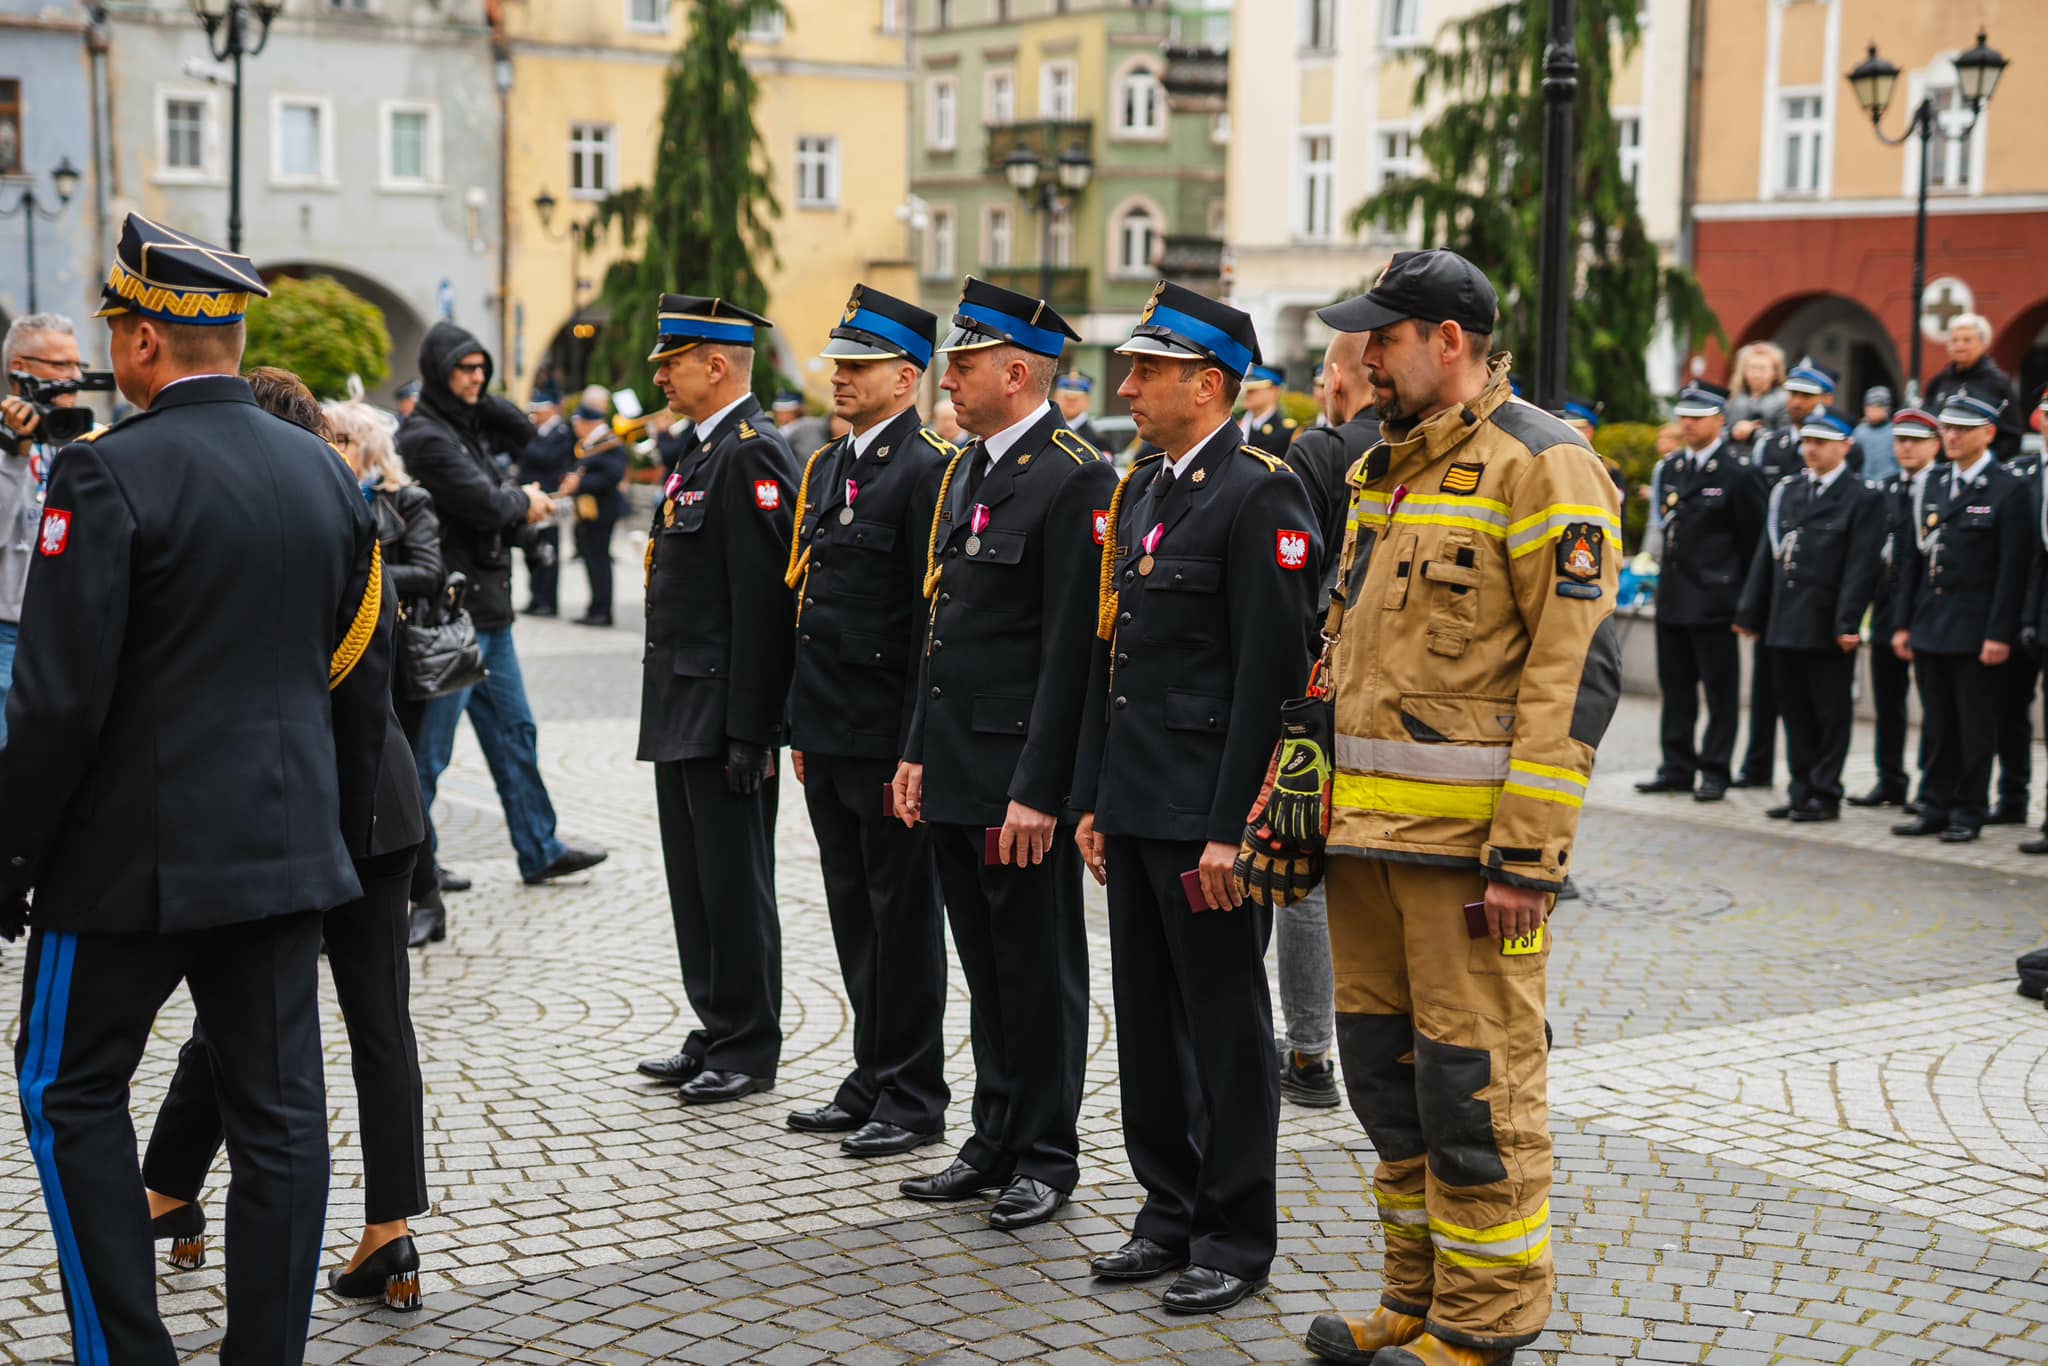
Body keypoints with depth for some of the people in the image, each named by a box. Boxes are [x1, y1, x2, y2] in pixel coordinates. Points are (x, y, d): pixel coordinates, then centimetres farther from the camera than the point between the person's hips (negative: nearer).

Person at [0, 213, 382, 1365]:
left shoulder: (111, 474, -14)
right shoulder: (326, 470, 5)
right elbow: (362, 684, 11)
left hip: (137, 853, -5)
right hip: (292, 842, 6)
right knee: (278, 1102, 9)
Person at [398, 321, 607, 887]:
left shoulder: (468, 424, 12)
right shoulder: (425, 436, -16)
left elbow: (525, 435, 13)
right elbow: (485, 503, -21)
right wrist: (524, 501, 0)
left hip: (488, 611, 10)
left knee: (514, 733, 15)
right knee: (430, 746, -1)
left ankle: (540, 851, 23)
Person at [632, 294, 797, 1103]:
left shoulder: (751, 455, -15)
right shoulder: (703, 452, 16)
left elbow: (763, 599, -21)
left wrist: (748, 728, -22)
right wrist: (670, 710, 18)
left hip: (723, 714, -10)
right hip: (682, 711, 10)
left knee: (734, 883, -1)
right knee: (696, 881, 15)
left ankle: (748, 1051, 9)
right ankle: (717, 1035, 25)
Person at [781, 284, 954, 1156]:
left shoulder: (929, 470, -12)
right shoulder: (824, 468, 14)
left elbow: (936, 617, -16)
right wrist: (800, 726, 16)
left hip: (889, 738, -8)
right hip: (829, 733, 8)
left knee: (903, 914, 2)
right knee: (854, 913, 15)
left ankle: (914, 1099, 12)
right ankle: (872, 1080, 26)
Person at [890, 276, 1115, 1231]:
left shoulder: (1075, 480, -14)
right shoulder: (963, 469, 14)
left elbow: (1072, 650, -18)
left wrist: (1039, 790, -19)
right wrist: (918, 752, 15)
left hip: (1021, 778, -8)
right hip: (955, 773, 8)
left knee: (1040, 970, 4)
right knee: (986, 969, 16)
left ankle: (1046, 1155, 16)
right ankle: (996, 1143, 27)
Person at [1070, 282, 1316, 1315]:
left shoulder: (1260, 495, -13)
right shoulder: (1140, 491, 14)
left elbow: (1271, 677, -17)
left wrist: (1231, 830, -19)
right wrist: (1091, 797, 15)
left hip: (1208, 817, -8)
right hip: (1134, 807, 8)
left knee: (1226, 1027, 2)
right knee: (1146, 1019, 14)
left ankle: (1237, 1238, 14)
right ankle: (1170, 1212, 27)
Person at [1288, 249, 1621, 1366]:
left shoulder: (1541, 466, -10)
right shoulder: (1386, 469, 16)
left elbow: (1576, 670, -16)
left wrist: (1527, 854, -20)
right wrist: (1324, 802, 17)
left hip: (1468, 841, -8)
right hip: (1368, 832, 8)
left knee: (1474, 1082, -1)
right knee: (1386, 1067, 14)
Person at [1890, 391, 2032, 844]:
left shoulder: (2008, 490, -7)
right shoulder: (1934, 484, 12)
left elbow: (2013, 569, -11)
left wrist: (1999, 635, -16)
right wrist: (1903, 622, 8)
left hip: (1974, 632, -6)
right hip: (1929, 628, 6)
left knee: (1975, 726, 3)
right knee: (1937, 725, 11)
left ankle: (1969, 813, 10)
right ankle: (1935, 807, 18)